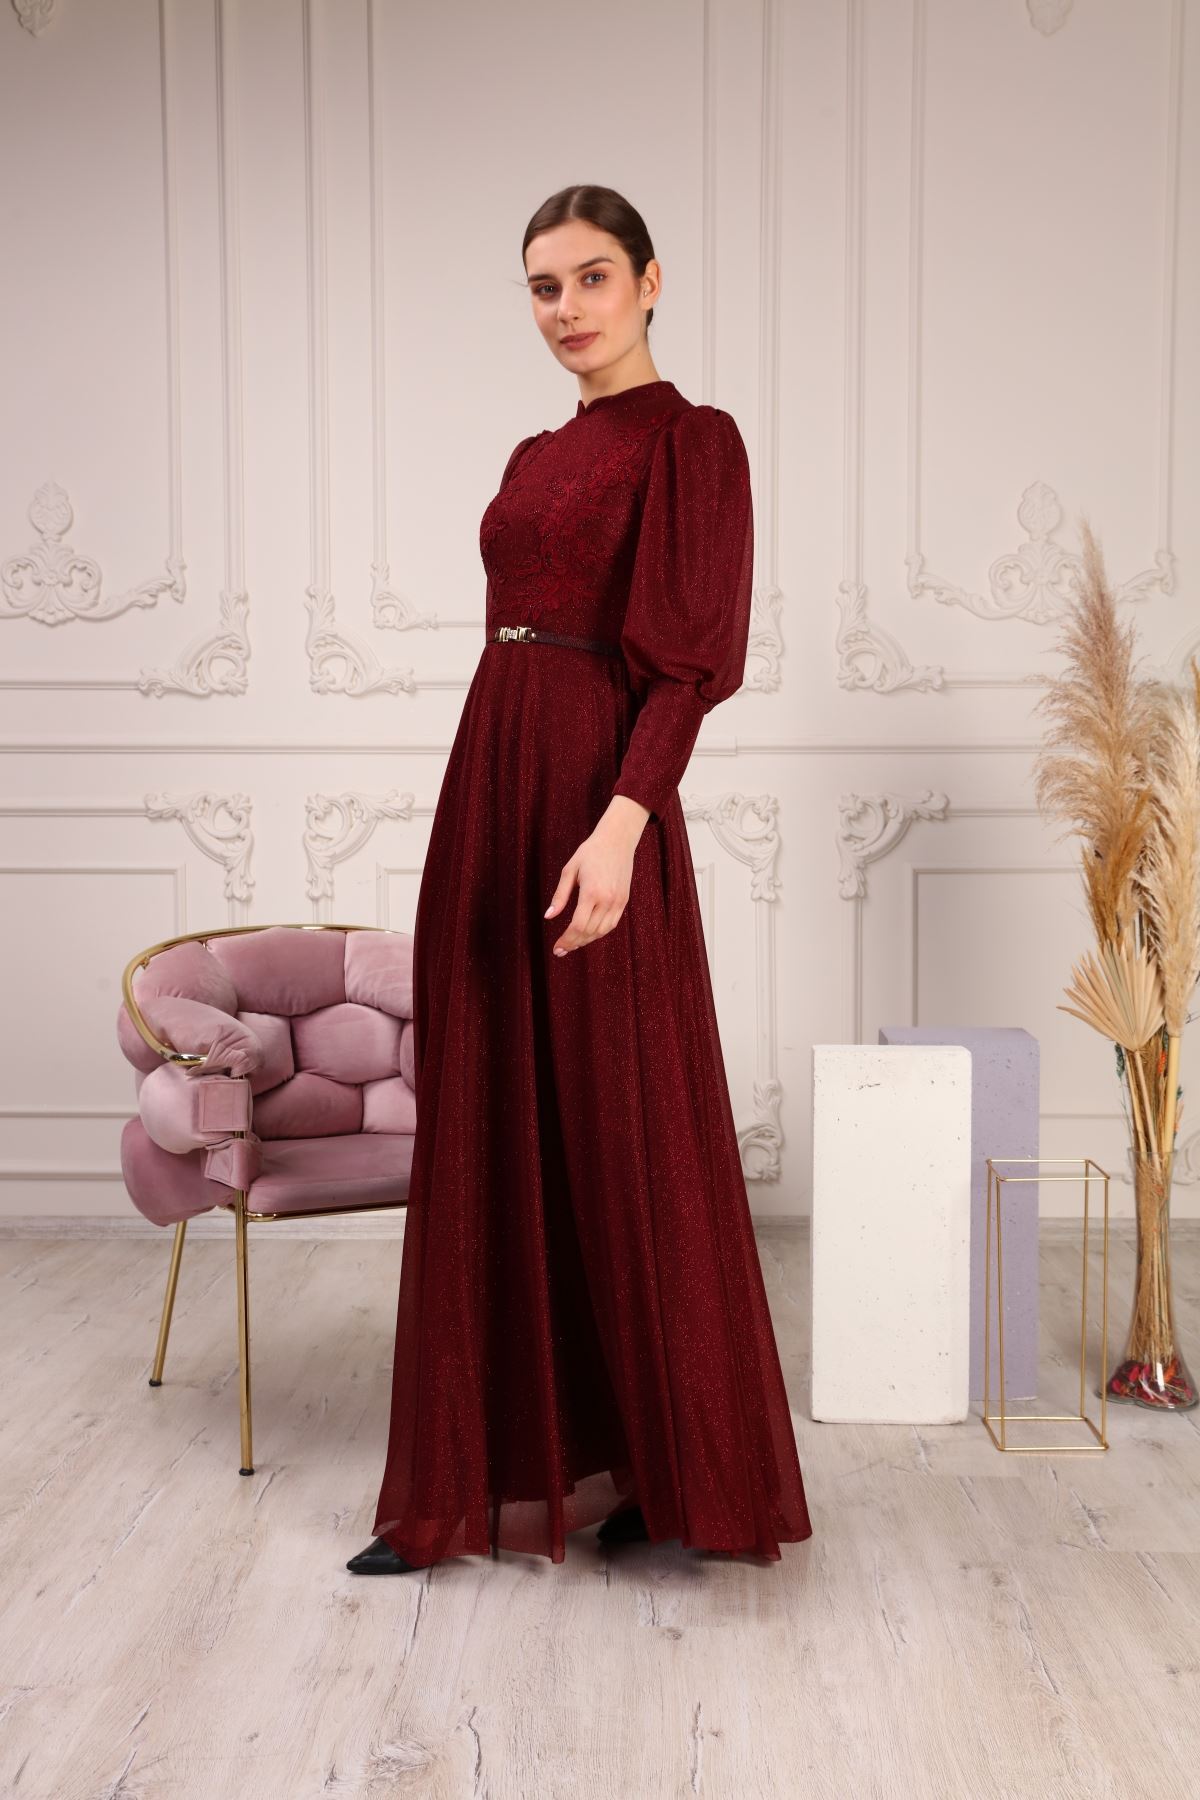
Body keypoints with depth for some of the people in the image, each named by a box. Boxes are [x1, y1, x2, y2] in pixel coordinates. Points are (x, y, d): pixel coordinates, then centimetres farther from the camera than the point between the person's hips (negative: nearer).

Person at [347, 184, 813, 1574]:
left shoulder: (690, 441, -4)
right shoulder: (534, 458, 18)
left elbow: (693, 659, -13)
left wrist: (622, 823, -24)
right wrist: (491, 817, 14)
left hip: (596, 788, -8)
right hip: (488, 785, 8)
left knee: (618, 1127, 0)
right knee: (491, 1130, 9)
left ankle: (665, 1471, 18)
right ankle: (490, 1467, 20)